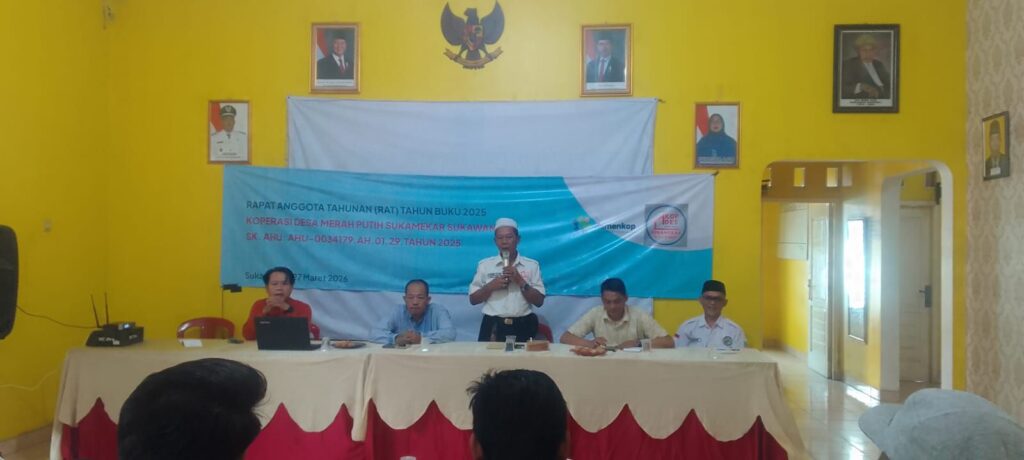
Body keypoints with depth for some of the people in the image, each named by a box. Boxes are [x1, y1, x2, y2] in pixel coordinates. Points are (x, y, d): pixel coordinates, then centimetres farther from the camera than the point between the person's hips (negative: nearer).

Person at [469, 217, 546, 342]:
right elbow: (473, 300, 8)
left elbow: (539, 301, 2)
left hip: (523, 327, 0)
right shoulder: (484, 265, 8)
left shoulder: (532, 265, 5)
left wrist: (520, 281, -9)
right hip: (493, 327, 0)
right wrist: (491, 286, -9)